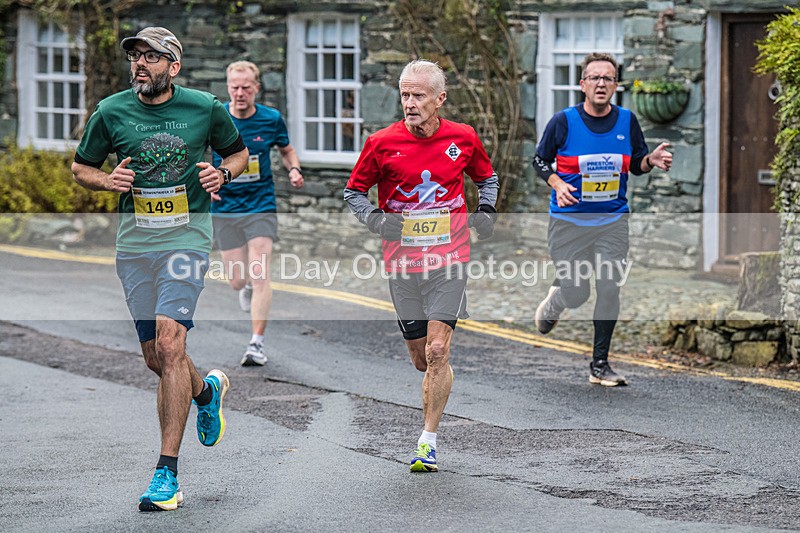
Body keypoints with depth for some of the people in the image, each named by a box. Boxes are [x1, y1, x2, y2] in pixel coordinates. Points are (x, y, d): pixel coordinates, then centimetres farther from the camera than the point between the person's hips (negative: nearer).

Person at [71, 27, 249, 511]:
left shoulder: (205, 109, -1)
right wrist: (107, 180, -8)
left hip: (186, 236, -3)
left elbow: (239, 152, 15)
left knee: (169, 346, -18)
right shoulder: (111, 113, 2)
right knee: (155, 357, 9)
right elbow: (81, 167, 14)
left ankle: (167, 473, -17)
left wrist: (222, 173, -7)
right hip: (135, 239, 4)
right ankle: (207, 390, 45)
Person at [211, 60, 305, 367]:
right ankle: (247, 288, 45)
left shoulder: (271, 120, -4)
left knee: (259, 276, -13)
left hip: (261, 206, -1)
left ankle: (257, 344, -7)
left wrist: (294, 171, -6)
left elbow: (287, 150, 14)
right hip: (224, 208, 1)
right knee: (237, 281, 6)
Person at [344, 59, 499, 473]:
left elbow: (487, 178, 20)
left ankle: (427, 442, -6)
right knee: (421, 358, 8)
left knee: (437, 351, -12)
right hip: (402, 263, 1)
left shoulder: (463, 138, 0)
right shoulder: (382, 143, -4)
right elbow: (354, 191, 7)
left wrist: (486, 212, 4)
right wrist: (374, 218, -11)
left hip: (449, 260, -1)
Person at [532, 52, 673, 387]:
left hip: (613, 221, 2)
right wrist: (557, 184, -15)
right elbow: (540, 161, 4)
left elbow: (636, 165, 13)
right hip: (569, 221, -2)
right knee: (575, 294, -2)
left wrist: (651, 161, -9)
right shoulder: (563, 121, -6)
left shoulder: (627, 121, 2)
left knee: (610, 288, -6)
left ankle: (600, 365, 6)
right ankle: (551, 305, 37)